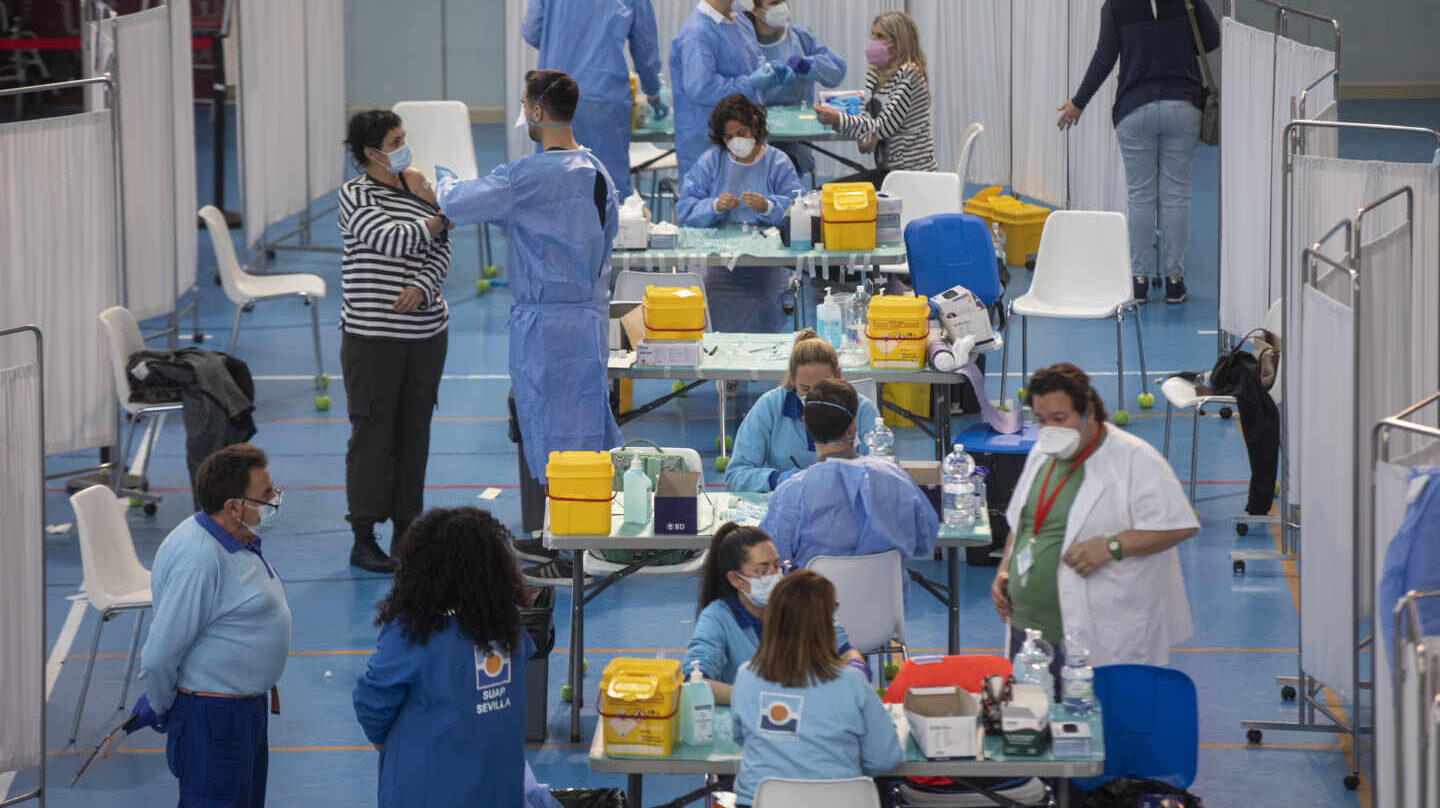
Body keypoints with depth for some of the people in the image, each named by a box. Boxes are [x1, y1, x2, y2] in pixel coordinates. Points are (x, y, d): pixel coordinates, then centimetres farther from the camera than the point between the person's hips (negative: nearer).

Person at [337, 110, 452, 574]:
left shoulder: (419, 189, 9)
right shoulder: (356, 196, -8)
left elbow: (440, 253, 3)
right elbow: (392, 240, -20)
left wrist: (421, 288, -17)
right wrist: (442, 217, -6)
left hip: (426, 331, 6)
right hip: (373, 336, -5)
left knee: (414, 432, 10)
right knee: (373, 434, -2)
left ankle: (406, 531, 19)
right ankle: (363, 540, 3)